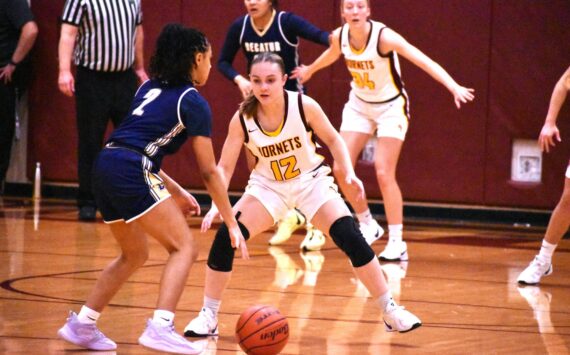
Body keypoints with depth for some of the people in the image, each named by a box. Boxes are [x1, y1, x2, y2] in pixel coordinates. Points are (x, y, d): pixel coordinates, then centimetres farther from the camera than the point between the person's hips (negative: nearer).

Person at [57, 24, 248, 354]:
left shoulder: (150, 88, 23)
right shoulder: (193, 103, 1)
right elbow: (209, 171, 0)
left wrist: (176, 192, 28)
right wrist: (232, 224, 5)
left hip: (105, 166, 8)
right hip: (130, 173, -8)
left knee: (135, 254, 25)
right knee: (185, 247, -4)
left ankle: (81, 325, 25)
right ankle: (161, 327, -20)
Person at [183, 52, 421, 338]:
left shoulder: (304, 106, -21)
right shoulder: (242, 119, -19)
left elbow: (332, 139, -4)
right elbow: (224, 167, -13)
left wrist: (349, 173, -17)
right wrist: (216, 206, -27)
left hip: (311, 181, -1)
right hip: (268, 186, 1)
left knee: (351, 238, -17)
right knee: (225, 237, -19)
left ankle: (390, 311, -2)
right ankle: (208, 317, -4)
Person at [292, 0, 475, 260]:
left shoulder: (384, 36, -28)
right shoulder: (339, 36, -11)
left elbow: (424, 61, -38)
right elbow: (331, 55, 15)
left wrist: (454, 87, -52)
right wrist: (309, 71, 35)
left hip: (390, 107, -5)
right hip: (359, 105, 5)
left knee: (384, 173, -13)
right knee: (341, 169, -4)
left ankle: (397, 243, -4)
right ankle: (367, 225, 18)